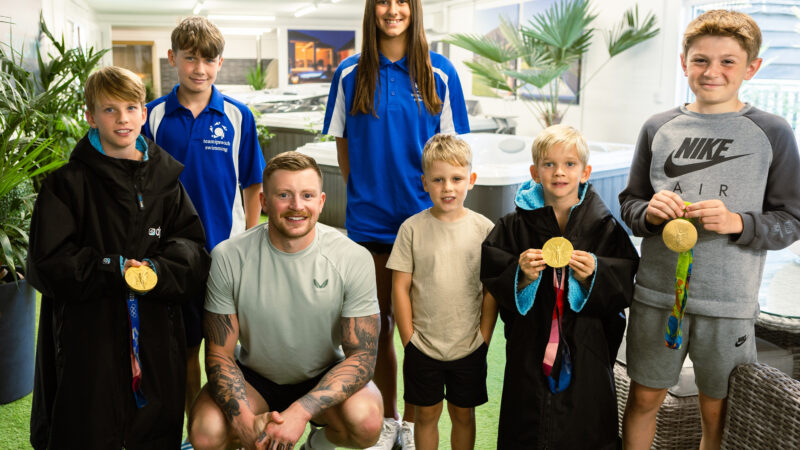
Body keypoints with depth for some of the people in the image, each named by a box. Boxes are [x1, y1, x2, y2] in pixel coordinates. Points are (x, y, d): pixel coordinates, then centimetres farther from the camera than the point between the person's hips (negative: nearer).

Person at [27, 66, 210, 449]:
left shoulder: (165, 179, 7)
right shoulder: (69, 183, -3)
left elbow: (192, 246, 3)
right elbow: (48, 263, -7)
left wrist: (159, 270, -16)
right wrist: (114, 270, -17)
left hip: (157, 332, 3)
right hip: (89, 334, -3)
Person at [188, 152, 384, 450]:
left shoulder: (354, 259, -18)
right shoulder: (228, 257, -15)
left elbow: (362, 355, -18)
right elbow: (220, 353, -10)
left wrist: (300, 412, -31)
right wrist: (245, 421, -27)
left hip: (325, 377, 0)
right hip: (255, 377, 1)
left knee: (366, 422, -30)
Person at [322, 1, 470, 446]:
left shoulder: (440, 72, 0)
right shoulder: (351, 74, 3)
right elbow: (344, 146, 9)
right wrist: (365, 193, 4)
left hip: (423, 218, -1)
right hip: (369, 221, 1)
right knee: (379, 324, 11)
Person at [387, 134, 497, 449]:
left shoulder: (484, 228, -4)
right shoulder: (413, 228, -6)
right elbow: (400, 288, -3)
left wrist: (483, 339, -2)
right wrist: (409, 340, -5)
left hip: (469, 348, 1)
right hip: (423, 347, 0)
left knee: (464, 414, 15)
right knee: (426, 414, 13)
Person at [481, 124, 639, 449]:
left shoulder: (605, 227, -2)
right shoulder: (514, 227, -2)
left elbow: (622, 293, -4)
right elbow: (495, 287, -2)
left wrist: (594, 275, -22)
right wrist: (522, 276, -21)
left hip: (586, 352, 0)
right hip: (530, 350, 0)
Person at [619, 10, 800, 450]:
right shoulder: (659, 127, 4)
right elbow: (629, 203, 10)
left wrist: (737, 223, -18)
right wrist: (650, 212, -12)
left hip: (729, 303, -1)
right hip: (656, 293, 2)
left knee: (718, 414, 12)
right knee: (644, 397, 14)